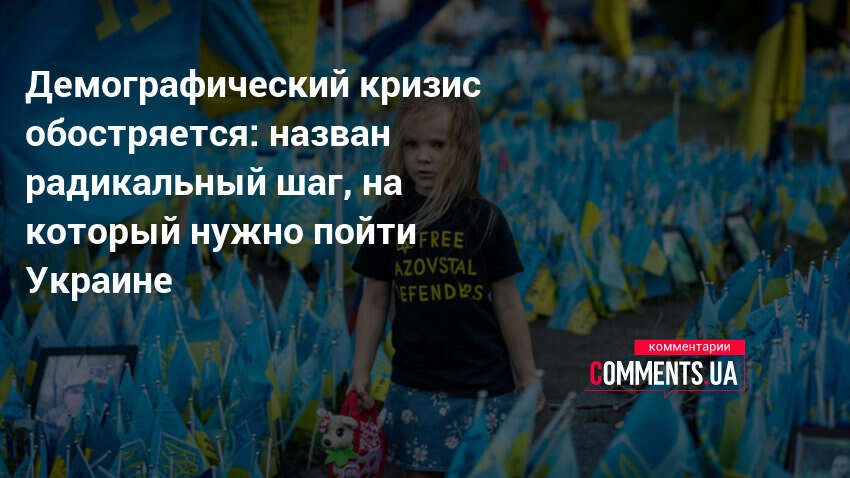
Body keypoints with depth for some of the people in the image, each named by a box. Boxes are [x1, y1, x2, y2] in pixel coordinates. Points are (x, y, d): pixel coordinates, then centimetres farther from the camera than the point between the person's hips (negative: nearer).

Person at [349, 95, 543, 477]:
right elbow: (374, 303, 7)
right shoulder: (389, 220, 2)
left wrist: (528, 380, 2)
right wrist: (360, 373, 2)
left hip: (482, 387, -1)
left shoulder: (484, 219, -3)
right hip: (414, 386, 2)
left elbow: (508, 305, 1)